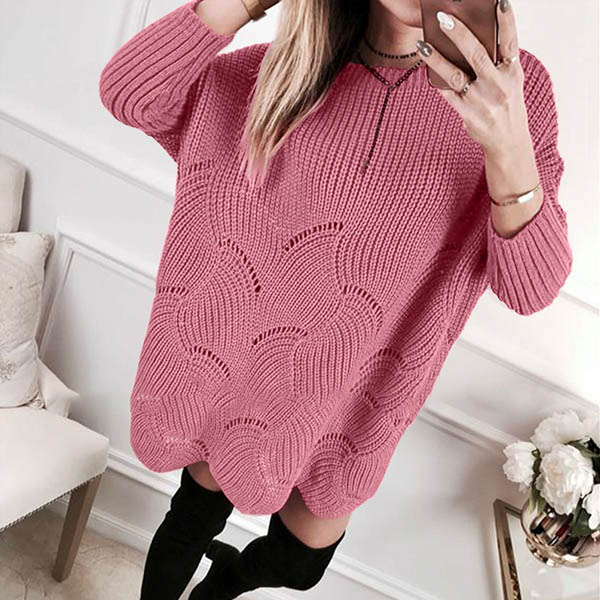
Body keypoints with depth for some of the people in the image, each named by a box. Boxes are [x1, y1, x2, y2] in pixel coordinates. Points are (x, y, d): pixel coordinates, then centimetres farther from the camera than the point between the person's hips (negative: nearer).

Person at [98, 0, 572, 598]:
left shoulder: (515, 84, -12)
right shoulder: (287, 72, -6)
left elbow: (530, 287, -17)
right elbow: (124, 92, -12)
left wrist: (509, 145, -35)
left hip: (347, 407, 1)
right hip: (227, 370, 0)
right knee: (194, 515, 19)